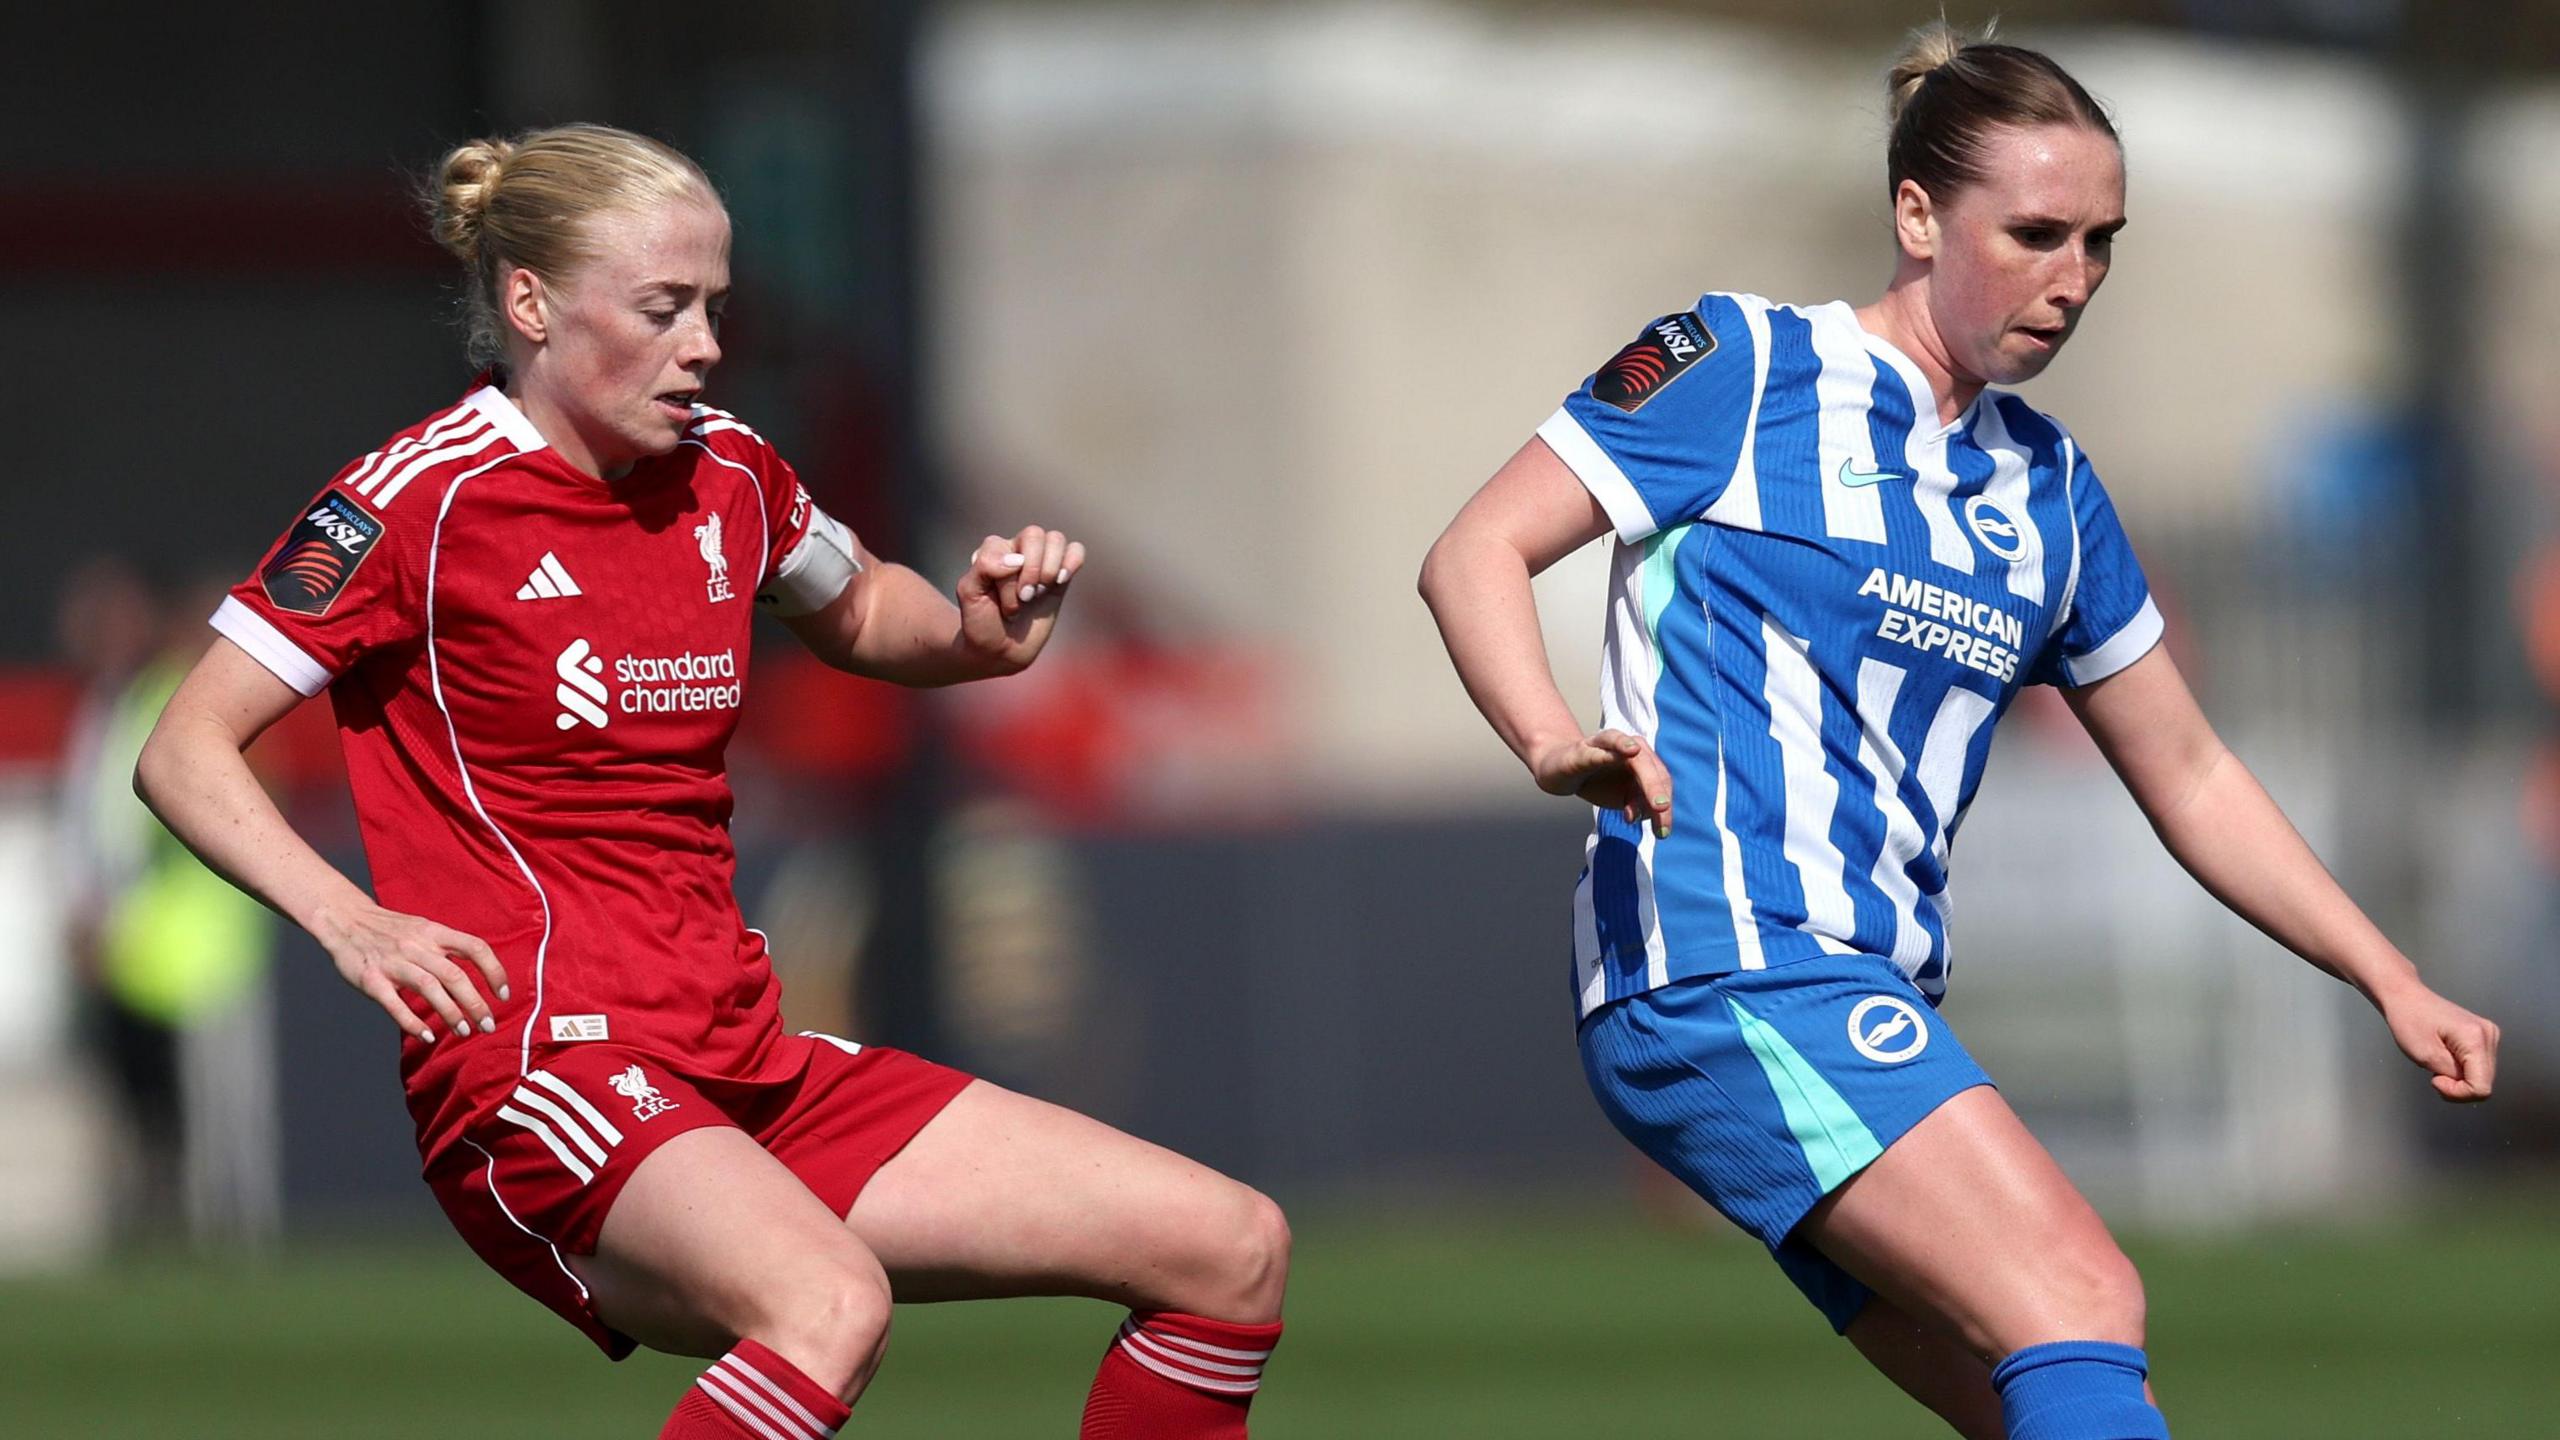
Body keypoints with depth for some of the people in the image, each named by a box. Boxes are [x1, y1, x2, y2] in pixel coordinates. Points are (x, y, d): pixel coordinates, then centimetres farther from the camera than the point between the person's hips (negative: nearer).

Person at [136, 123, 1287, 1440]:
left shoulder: (727, 477, 12)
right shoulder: (428, 497, -8)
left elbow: (859, 614, 34)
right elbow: (185, 752, -8)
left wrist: (979, 632, 10)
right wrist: (349, 921, -25)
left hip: (742, 1068, 8)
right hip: (536, 1074, -8)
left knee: (1230, 1246, 0)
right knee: (827, 1305, -39)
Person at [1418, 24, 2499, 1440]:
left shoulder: (2049, 492, 19)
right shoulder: (1744, 367, -1)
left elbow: (2187, 777, 26)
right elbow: (1474, 553, -4)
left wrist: (2390, 980, 18)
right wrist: (1557, 744, -24)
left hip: (1871, 1008, 8)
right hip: (1724, 958, -8)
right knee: (2078, 1299, -25)